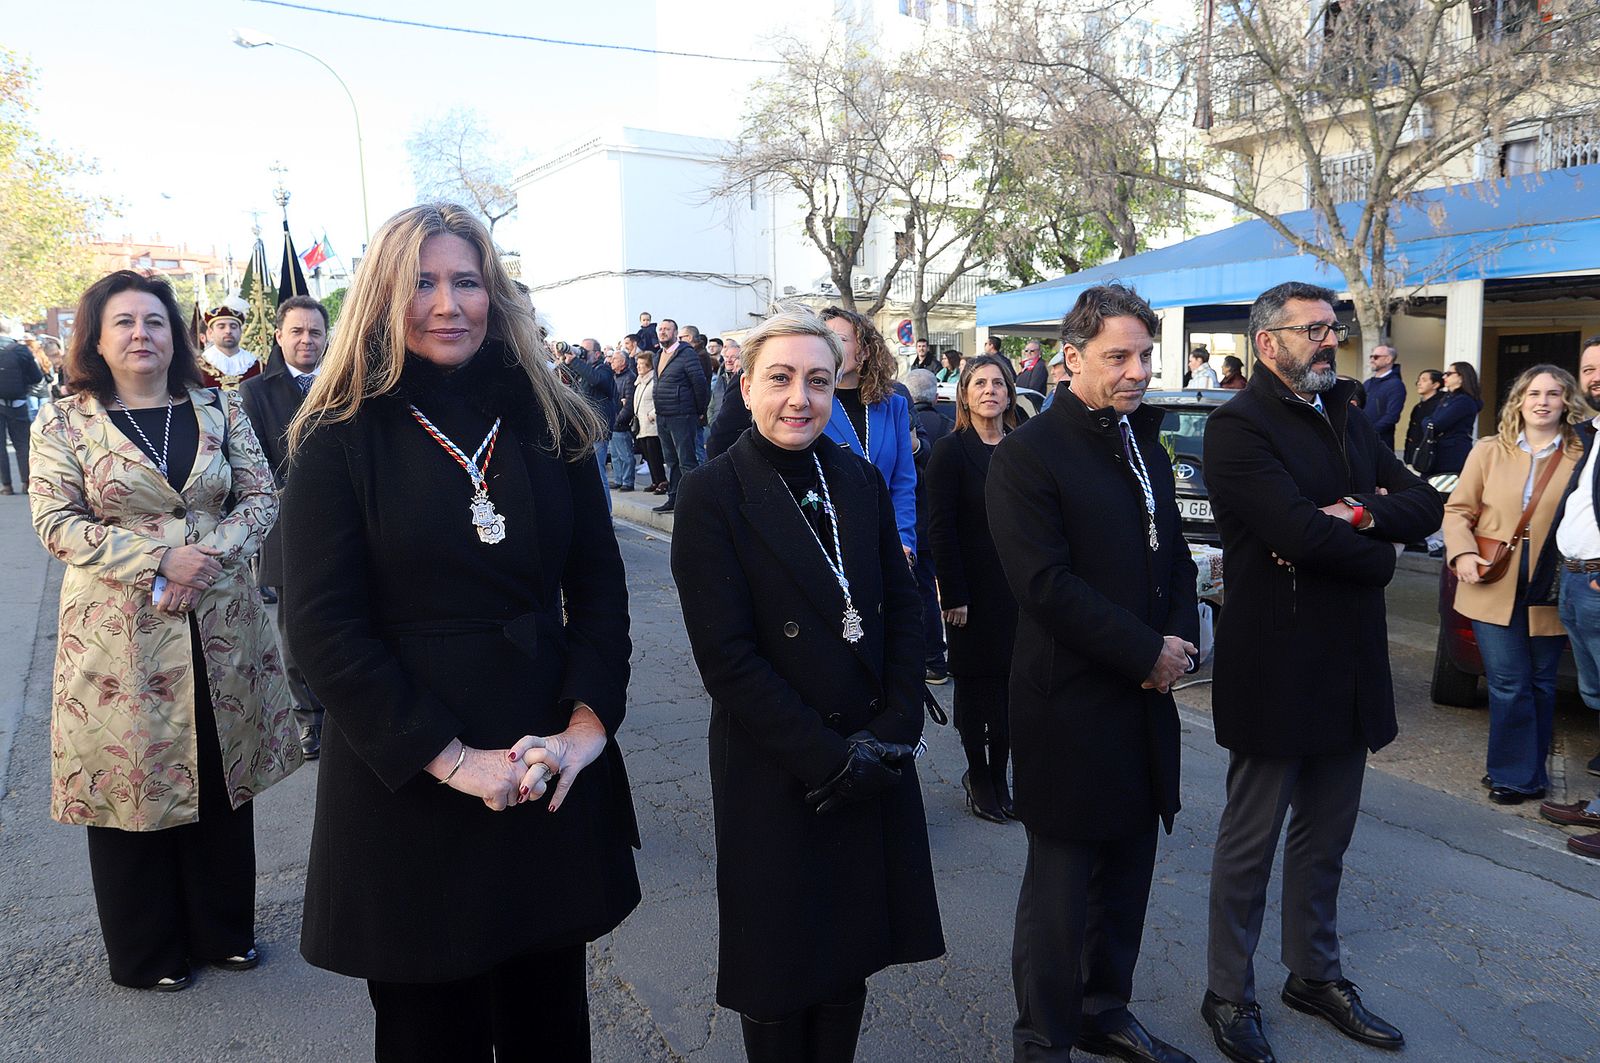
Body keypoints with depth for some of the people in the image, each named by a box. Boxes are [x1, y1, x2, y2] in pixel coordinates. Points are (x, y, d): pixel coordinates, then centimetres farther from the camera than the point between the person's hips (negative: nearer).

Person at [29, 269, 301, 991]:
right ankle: (146, 952, 26)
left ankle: (224, 929, 30)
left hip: (219, 623, 3)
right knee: (133, 781, 7)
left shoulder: (219, 411, 6)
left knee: (221, 778, 12)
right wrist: (161, 560, -18)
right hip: (118, 630, -2)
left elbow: (261, 497, 2)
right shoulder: (63, 423, -1)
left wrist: (210, 556, -15)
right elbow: (57, 523, -7)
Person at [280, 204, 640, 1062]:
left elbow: (600, 588, 3)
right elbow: (324, 628, -11)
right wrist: (449, 759, -16)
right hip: (408, 785, -2)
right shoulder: (342, 438, -5)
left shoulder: (548, 424, 4)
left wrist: (588, 724, -11)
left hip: (554, 772, 3)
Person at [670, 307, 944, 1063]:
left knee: (853, 951, 17)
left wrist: (894, 731, -7)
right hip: (775, 776, -4)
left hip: (873, 765, 4)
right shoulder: (712, 494, -11)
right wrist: (827, 758, -15)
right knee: (781, 967, 13)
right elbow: (727, 657, -15)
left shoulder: (860, 481, 4)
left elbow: (903, 611, 5)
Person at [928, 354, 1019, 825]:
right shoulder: (950, 451, -6)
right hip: (975, 592, -4)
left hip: (1019, 591, 4)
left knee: (1011, 685, 6)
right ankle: (980, 776, 20)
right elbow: (941, 530, -10)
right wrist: (953, 596, -13)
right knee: (975, 685, 6)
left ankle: (997, 776, 19)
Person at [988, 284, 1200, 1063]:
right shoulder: (1028, 454, -12)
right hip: (1070, 706, -7)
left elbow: (1175, 560, 18)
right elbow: (1045, 584, -20)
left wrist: (1180, 639, -1)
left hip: (1145, 700, 7)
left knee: (1128, 870, 17)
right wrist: (1147, 653, -16)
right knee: (1062, 886, 4)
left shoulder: (1149, 451, 14)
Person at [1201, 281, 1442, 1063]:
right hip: (1274, 667, -7)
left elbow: (1426, 505, 5)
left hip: (1348, 666, 7)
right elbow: (1302, 532, -25)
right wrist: (1377, 553, -8)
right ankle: (1229, 995, 22)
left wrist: (1362, 514, -15)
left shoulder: (1346, 418, 13)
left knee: (1325, 836, 18)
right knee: (1251, 838, 6)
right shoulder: (1238, 427, -13)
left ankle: (1315, 975, 35)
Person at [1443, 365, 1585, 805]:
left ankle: (1518, 772, 24)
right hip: (1493, 587, 0)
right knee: (1508, 683, -1)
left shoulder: (1582, 457, 3)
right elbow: (1458, 509, 6)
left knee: (1540, 683, 10)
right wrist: (1462, 553, -10)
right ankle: (1521, 776, 12)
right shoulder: (1489, 452, 6)